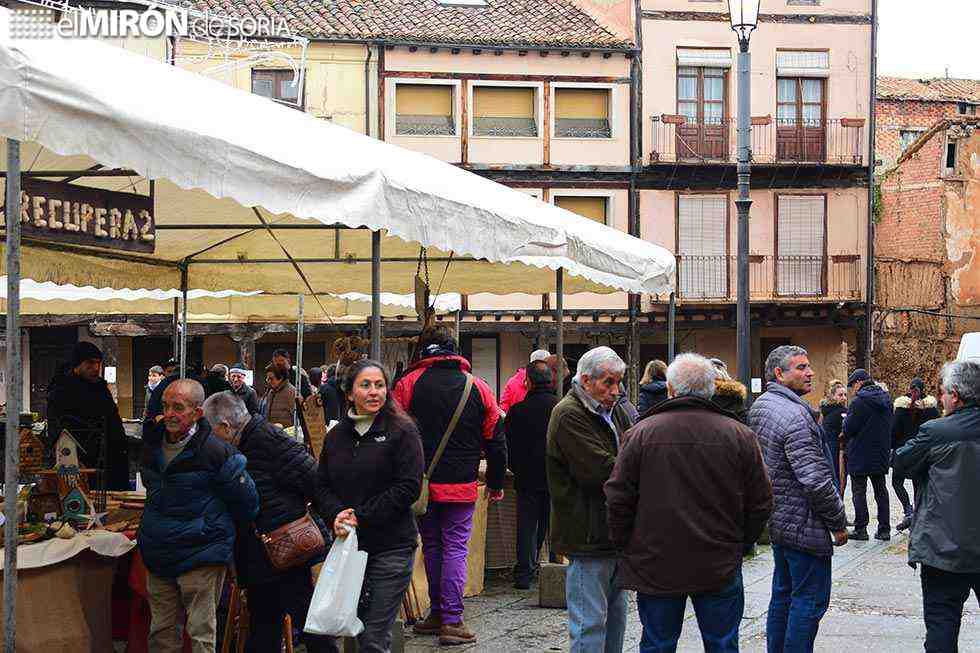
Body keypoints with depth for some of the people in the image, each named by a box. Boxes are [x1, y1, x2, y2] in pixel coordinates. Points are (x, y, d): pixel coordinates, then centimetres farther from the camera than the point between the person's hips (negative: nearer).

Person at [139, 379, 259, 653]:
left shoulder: (215, 451, -16)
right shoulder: (152, 443, 5)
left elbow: (246, 503, -8)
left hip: (201, 554, -6)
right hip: (159, 554, 6)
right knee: (161, 631, 13)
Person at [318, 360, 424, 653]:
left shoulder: (402, 431, -4)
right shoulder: (336, 436, 11)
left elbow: (408, 487, -12)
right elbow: (322, 485, 12)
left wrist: (361, 516, -13)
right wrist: (337, 513, -10)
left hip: (391, 548, -5)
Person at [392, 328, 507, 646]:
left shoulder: (409, 383, -2)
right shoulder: (478, 388, 1)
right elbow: (495, 442, 6)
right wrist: (496, 484, 16)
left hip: (421, 483, 1)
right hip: (461, 486, -1)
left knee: (431, 546, 14)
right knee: (455, 548, 3)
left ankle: (438, 613, 20)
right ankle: (451, 621, -2)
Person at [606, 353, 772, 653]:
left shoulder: (642, 432, -6)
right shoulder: (739, 435, -4)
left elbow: (618, 498, -4)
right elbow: (761, 502, 1)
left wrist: (625, 545, 9)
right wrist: (740, 543, 15)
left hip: (655, 568, 0)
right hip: (720, 569, 0)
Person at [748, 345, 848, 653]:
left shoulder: (759, 406, 9)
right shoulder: (794, 415, -22)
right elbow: (816, 480, -24)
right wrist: (839, 524, -14)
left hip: (777, 520, 10)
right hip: (804, 524, -10)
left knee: (783, 594, 19)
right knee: (810, 601, -2)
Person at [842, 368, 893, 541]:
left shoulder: (859, 402, -17)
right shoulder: (886, 399, 6)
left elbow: (848, 429, -16)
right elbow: (889, 425, 14)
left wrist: (846, 418, 4)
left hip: (860, 457, -7)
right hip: (881, 454, 7)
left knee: (859, 492, 1)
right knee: (881, 491, 12)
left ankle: (860, 529, 2)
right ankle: (884, 529, 13)